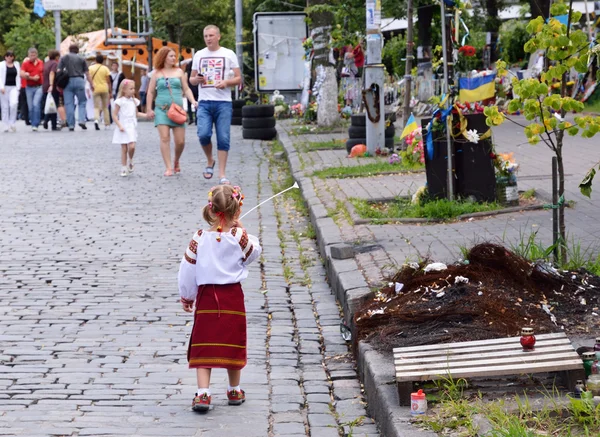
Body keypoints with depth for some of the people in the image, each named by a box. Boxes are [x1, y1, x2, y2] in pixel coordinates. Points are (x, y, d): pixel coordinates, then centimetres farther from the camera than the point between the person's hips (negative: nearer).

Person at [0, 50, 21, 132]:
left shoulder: (17, 64, 13)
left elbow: (18, 76, 12)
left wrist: (18, 88, 2)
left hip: (14, 88, 1)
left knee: (14, 103, -20)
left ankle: (12, 123, -9)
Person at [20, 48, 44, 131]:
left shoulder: (41, 62, 8)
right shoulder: (25, 63, 0)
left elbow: (43, 73, 22)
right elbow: (22, 74, -10)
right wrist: (32, 78, -17)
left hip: (39, 87, -1)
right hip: (29, 87, 1)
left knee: (36, 104, -17)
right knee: (31, 107, 4)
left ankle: (35, 124, -18)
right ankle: (33, 124, 17)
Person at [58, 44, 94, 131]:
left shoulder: (64, 58, 10)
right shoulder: (81, 59, 10)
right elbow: (87, 73, 7)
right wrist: (91, 84, 12)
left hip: (68, 81, 0)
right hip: (79, 80, 0)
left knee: (69, 104, 3)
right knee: (82, 102, 10)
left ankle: (71, 125, 0)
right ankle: (82, 120, -8)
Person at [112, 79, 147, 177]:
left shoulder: (134, 101, 10)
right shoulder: (120, 101, -7)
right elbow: (114, 115, -6)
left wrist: (146, 115, 9)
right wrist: (119, 126, -15)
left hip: (132, 128, 3)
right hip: (123, 128, -3)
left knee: (132, 147, -13)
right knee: (124, 148, -1)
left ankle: (130, 161, 14)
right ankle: (124, 168, 9)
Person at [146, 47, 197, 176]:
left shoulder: (178, 72, 11)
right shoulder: (156, 73, 7)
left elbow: (186, 89, 12)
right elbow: (151, 92, 11)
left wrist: (193, 101, -4)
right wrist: (149, 109, 5)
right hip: (162, 109, -1)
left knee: (180, 141, -2)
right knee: (165, 138, -13)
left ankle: (176, 162, 26)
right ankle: (168, 168, -10)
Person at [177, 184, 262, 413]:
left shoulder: (199, 238, -7)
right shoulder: (239, 237, -11)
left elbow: (187, 270, -1)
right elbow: (255, 252, 8)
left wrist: (187, 297, 12)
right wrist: (240, 229, 11)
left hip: (206, 297, 0)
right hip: (232, 297, 0)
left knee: (203, 345, 4)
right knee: (232, 343, 13)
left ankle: (203, 393, -7)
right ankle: (234, 391, 25)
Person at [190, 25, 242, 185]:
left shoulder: (228, 54, 5)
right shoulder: (199, 55, 13)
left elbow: (238, 78, 5)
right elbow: (192, 79, 19)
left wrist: (226, 82, -15)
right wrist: (196, 79, -5)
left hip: (223, 102, -1)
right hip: (204, 102, 2)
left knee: (223, 138, -4)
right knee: (203, 134, -15)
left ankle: (222, 175, 1)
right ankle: (210, 161, 14)